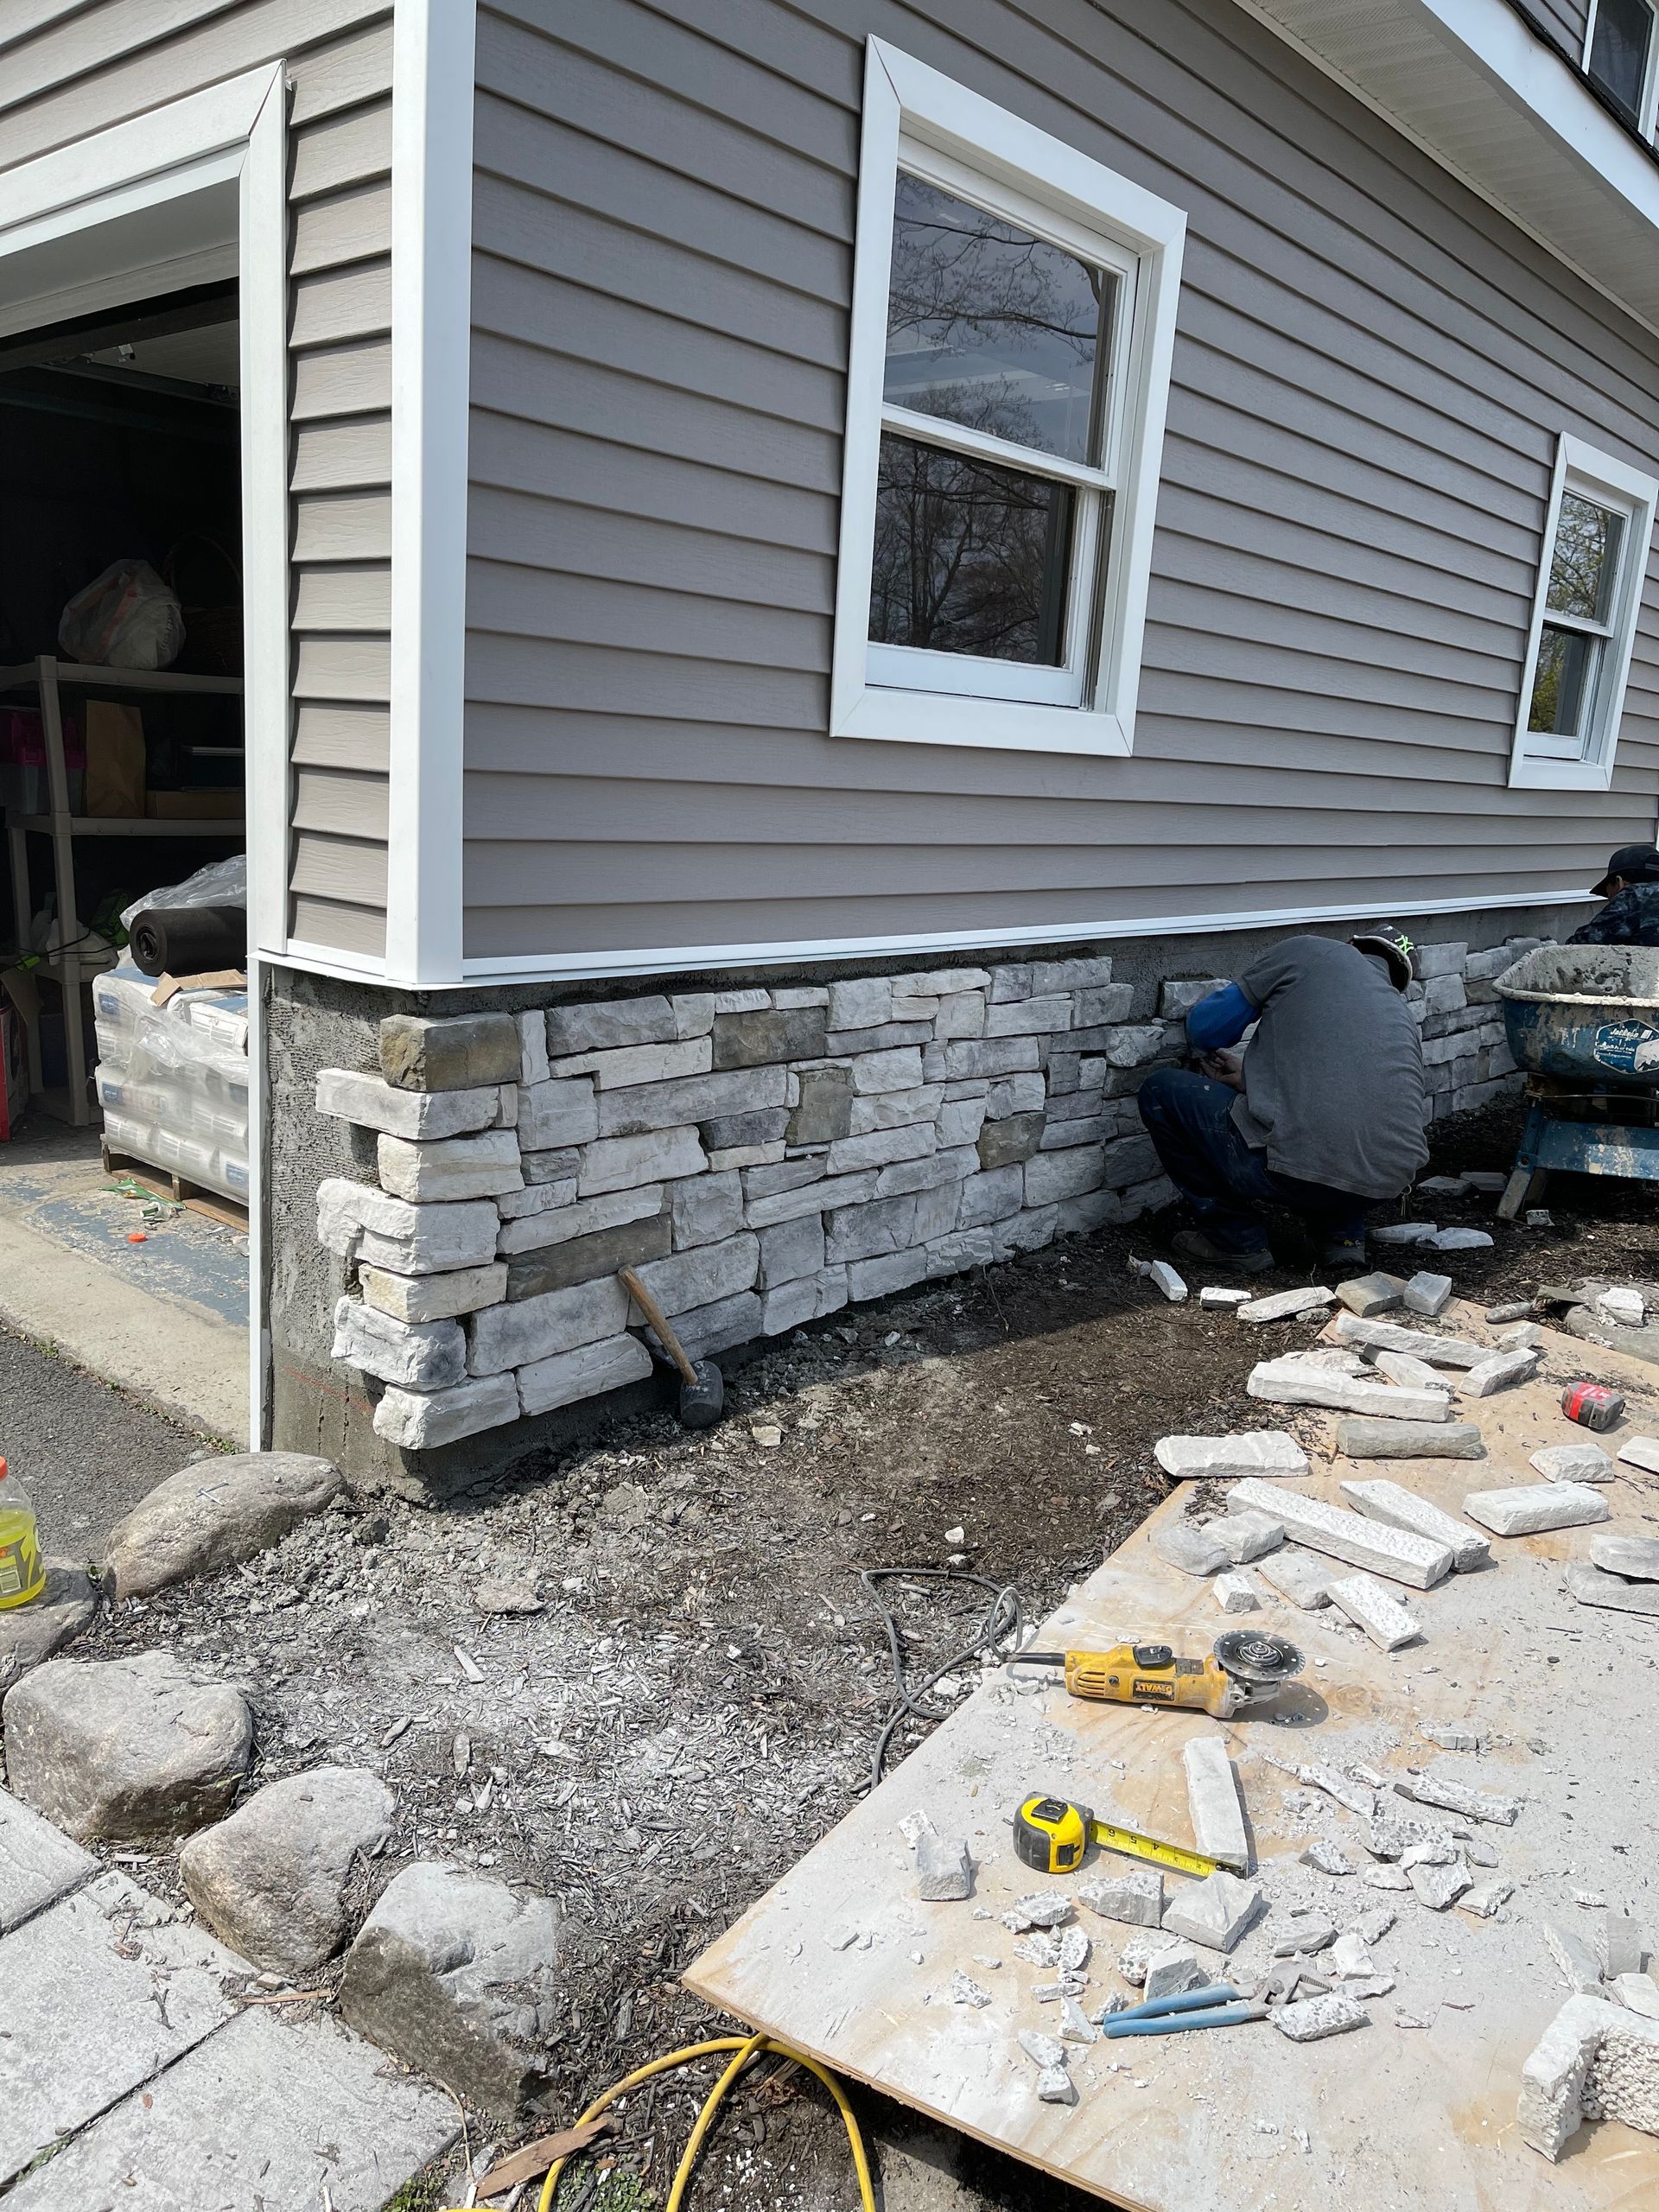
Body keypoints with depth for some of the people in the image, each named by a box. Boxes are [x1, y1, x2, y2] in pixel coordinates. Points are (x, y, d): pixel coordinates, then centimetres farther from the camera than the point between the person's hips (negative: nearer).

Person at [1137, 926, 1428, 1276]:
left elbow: (1203, 1028, 10)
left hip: (1296, 1171, -7)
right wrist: (1251, 1080, 42)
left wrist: (1205, 1055, 33)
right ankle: (1344, 1233, 21)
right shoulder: (1402, 1013, 25)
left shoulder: (1307, 951, 9)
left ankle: (1236, 1240, 16)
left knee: (1160, 1091, 15)